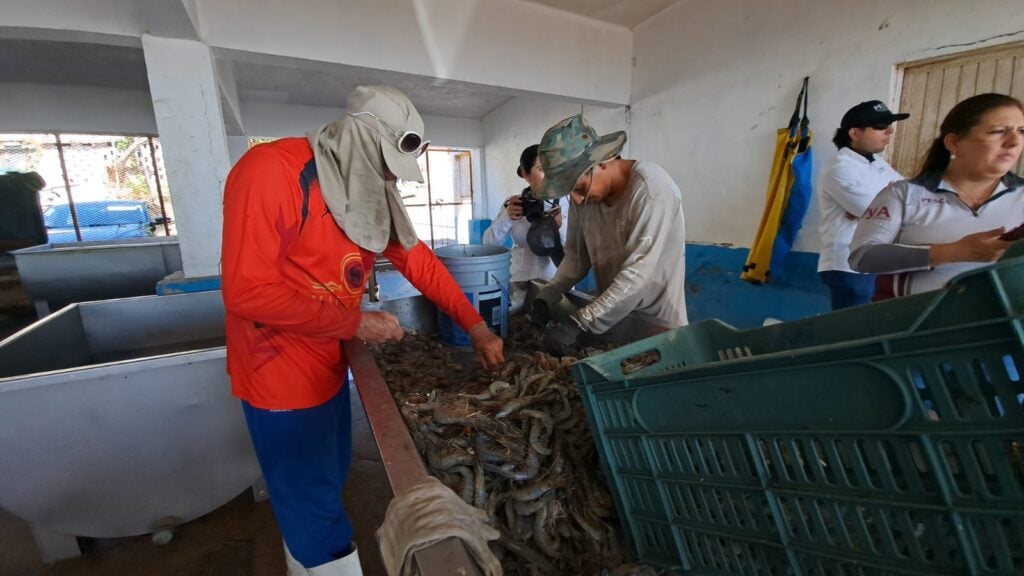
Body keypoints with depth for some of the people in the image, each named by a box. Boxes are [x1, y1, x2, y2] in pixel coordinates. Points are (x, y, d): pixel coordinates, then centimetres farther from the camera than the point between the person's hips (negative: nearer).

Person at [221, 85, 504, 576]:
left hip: (329, 366, 8)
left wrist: (474, 326, -3)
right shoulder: (270, 170, -21)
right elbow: (247, 291, -25)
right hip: (281, 375, -8)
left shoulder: (368, 190, 3)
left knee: (327, 486, 25)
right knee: (316, 515, 8)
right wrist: (354, 323, -20)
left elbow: (417, 260, 2)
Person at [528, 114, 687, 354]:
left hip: (657, 322, -5)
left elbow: (638, 272, -31)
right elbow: (576, 256, 3)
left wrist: (579, 323, -34)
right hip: (611, 317, 5)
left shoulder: (649, 186, -24)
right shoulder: (583, 191, -5)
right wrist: (546, 297, -12)